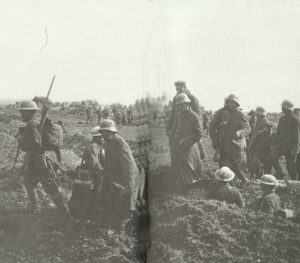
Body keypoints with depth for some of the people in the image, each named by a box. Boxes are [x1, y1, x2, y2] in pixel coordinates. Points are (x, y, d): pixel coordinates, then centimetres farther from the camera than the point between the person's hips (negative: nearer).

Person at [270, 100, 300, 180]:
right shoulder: (282, 119, 14)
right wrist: (274, 144, 12)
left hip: (290, 146, -5)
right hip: (281, 143, 5)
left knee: (291, 166, -1)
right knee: (273, 155, -20)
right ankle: (279, 173, -10)